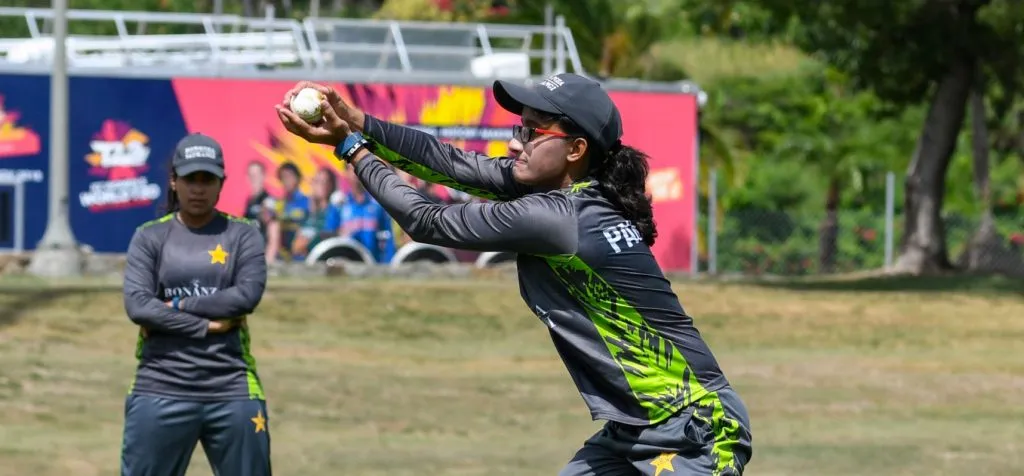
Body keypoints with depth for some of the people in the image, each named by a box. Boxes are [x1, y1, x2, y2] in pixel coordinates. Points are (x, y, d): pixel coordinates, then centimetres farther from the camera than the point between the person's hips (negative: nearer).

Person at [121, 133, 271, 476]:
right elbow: (137, 305, -6)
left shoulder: (242, 235, 7)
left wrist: (175, 307, -10)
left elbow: (248, 294, -9)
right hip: (160, 389, 0)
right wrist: (205, 325, -11)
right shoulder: (150, 238, 7)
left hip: (232, 390, 0)